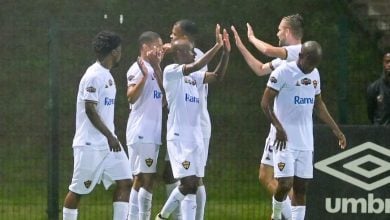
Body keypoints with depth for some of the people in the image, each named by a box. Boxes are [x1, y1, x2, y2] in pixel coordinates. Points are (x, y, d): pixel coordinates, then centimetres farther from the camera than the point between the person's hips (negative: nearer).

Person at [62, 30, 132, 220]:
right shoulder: (94, 76, -15)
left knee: (125, 181, 0)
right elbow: (90, 109, -20)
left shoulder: (106, 75, 14)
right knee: (78, 190, -1)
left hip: (108, 142, 9)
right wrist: (110, 136, -20)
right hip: (90, 145, -9)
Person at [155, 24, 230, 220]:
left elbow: (217, 75, 12)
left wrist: (226, 52, 0)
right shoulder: (171, 72, -7)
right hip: (179, 137, -8)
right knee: (189, 183, -14)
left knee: (192, 185, 10)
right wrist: (217, 46, -20)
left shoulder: (193, 77, 15)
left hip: (195, 136, 8)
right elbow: (195, 66, -21)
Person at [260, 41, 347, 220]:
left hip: (305, 142, 6)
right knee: (285, 184, -13)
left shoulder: (314, 74, 11)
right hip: (285, 139, -6)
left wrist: (336, 130, 20)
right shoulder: (283, 73, -10)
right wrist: (278, 127, -22)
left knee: (301, 187, 4)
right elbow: (266, 103, -11)